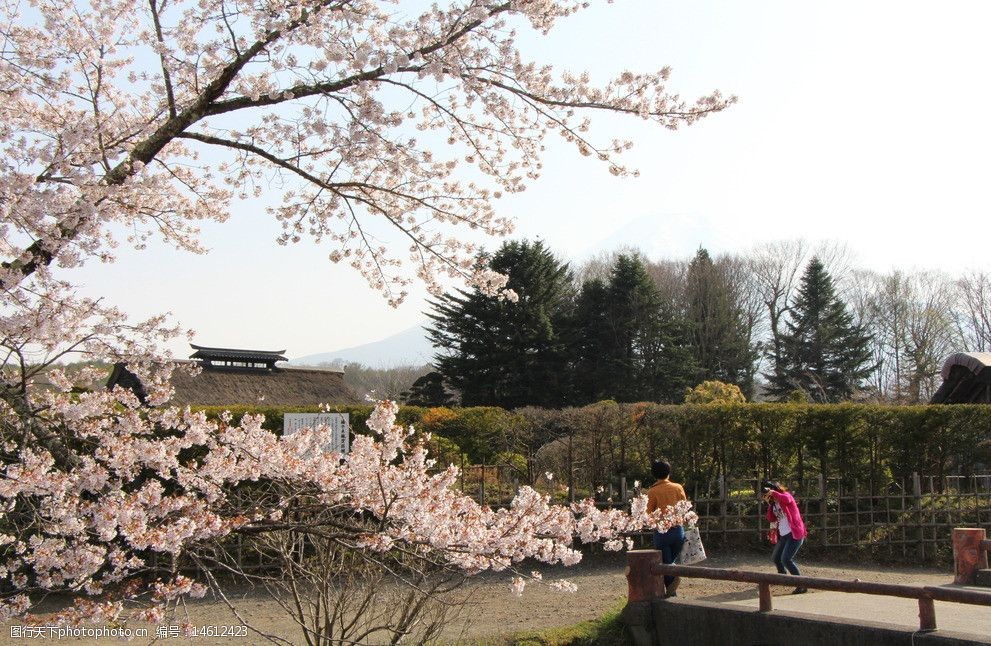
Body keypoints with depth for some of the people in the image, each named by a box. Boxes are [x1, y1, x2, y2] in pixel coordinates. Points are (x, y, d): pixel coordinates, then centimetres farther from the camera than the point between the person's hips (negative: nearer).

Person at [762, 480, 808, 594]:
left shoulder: (785, 495, -8)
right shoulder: (774, 503, 13)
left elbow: (786, 500, -33)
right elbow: (771, 519, 6)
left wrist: (773, 493, -22)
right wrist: (769, 504, -4)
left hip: (794, 534, -9)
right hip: (783, 535, 9)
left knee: (786, 559, -21)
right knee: (775, 558, 21)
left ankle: (802, 585, -19)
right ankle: (782, 575, 48)